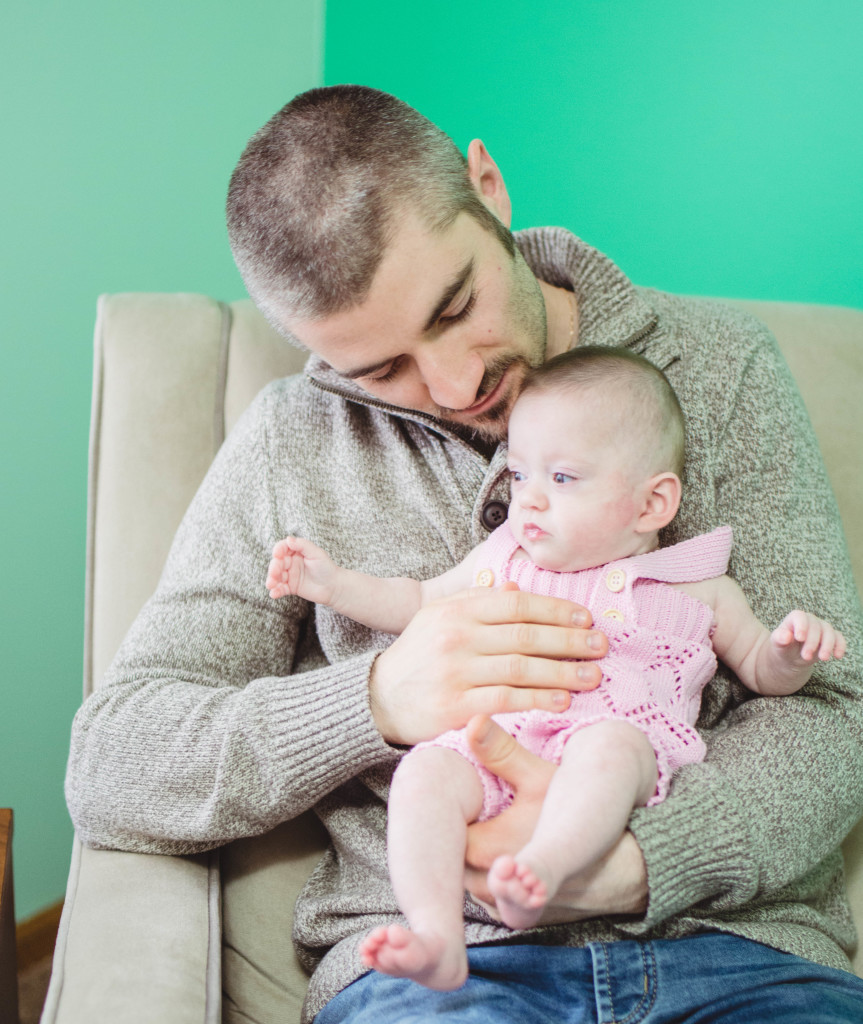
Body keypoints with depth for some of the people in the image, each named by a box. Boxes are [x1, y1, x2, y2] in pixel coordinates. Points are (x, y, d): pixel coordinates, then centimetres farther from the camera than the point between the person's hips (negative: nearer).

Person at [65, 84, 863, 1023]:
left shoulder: (716, 366, 6)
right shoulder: (290, 445, 6)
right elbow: (105, 774, 2)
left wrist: (628, 863, -18)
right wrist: (377, 698, -15)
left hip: (730, 938, 2)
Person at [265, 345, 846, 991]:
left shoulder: (699, 590, 20)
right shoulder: (503, 560, 27)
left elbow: (763, 673, 26)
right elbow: (421, 604, 37)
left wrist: (793, 652, 3)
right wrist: (334, 583, 25)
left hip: (629, 737, -2)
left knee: (609, 746, -38)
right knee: (424, 771, -29)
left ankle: (541, 866, -55)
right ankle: (436, 939, -41)